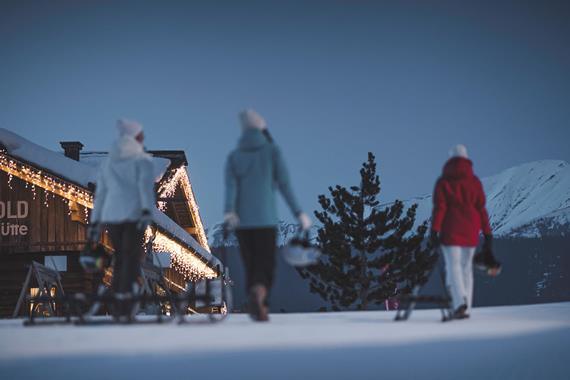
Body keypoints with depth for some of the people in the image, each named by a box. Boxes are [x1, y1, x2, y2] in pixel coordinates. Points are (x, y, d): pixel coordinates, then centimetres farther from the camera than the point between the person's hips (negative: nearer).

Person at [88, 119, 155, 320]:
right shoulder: (142, 159, 4)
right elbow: (145, 185, -11)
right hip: (133, 215, -5)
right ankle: (125, 306, -16)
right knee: (132, 258, -6)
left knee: (120, 258, 14)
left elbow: (100, 193, 20)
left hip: (111, 216, 6)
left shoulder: (108, 162, 21)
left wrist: (95, 222, 21)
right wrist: (147, 211, -21)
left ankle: (117, 306, 10)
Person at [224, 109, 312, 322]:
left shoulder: (233, 156, 10)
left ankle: (258, 310, 16)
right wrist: (299, 213, 2)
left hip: (241, 221, 3)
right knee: (266, 267, -5)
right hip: (266, 219, -3)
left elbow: (230, 188, -5)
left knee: (251, 266, 15)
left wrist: (229, 212, -18)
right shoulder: (272, 151, 3)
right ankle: (258, 295, -35)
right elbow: (285, 185, -2)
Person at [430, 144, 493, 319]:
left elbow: (439, 207, -9)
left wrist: (434, 230, -12)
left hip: (451, 231, -3)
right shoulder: (474, 181, 6)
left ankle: (460, 301, -26)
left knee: (453, 266, -5)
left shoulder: (444, 182, 0)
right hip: (471, 231, 3)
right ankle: (466, 307, 10)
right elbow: (481, 208, 3)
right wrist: (487, 233, 6)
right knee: (466, 267, 12)